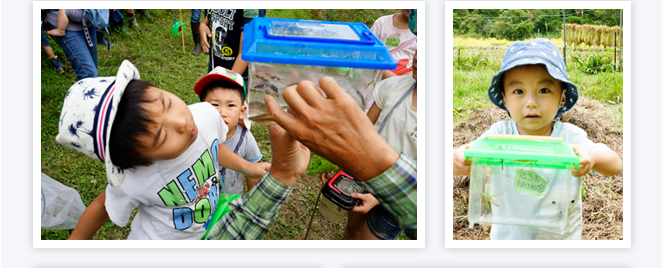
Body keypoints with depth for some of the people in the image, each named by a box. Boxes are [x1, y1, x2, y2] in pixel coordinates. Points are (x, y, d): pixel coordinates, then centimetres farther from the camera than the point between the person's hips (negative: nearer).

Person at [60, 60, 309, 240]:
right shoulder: (132, 184, -33)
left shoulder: (207, 114, -22)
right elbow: (102, 206, -13)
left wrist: (246, 166, 12)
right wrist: (72, 243, 2)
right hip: (161, 241, -4)